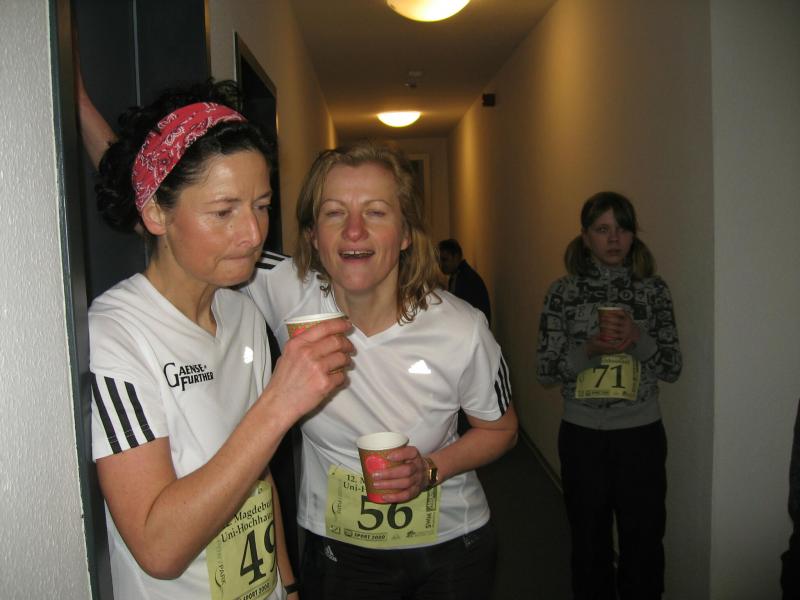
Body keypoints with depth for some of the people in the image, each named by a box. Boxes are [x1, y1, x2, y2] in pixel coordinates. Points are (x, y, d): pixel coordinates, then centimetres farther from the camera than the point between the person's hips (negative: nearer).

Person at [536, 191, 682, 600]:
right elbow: (545, 370, -4)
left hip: (641, 435, 1)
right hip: (582, 436, 0)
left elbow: (673, 368, -1)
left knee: (643, 541, 11)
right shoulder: (563, 292, -3)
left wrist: (639, 339, -19)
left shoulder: (654, 290, 0)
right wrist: (588, 349, -21)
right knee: (589, 541, 16)